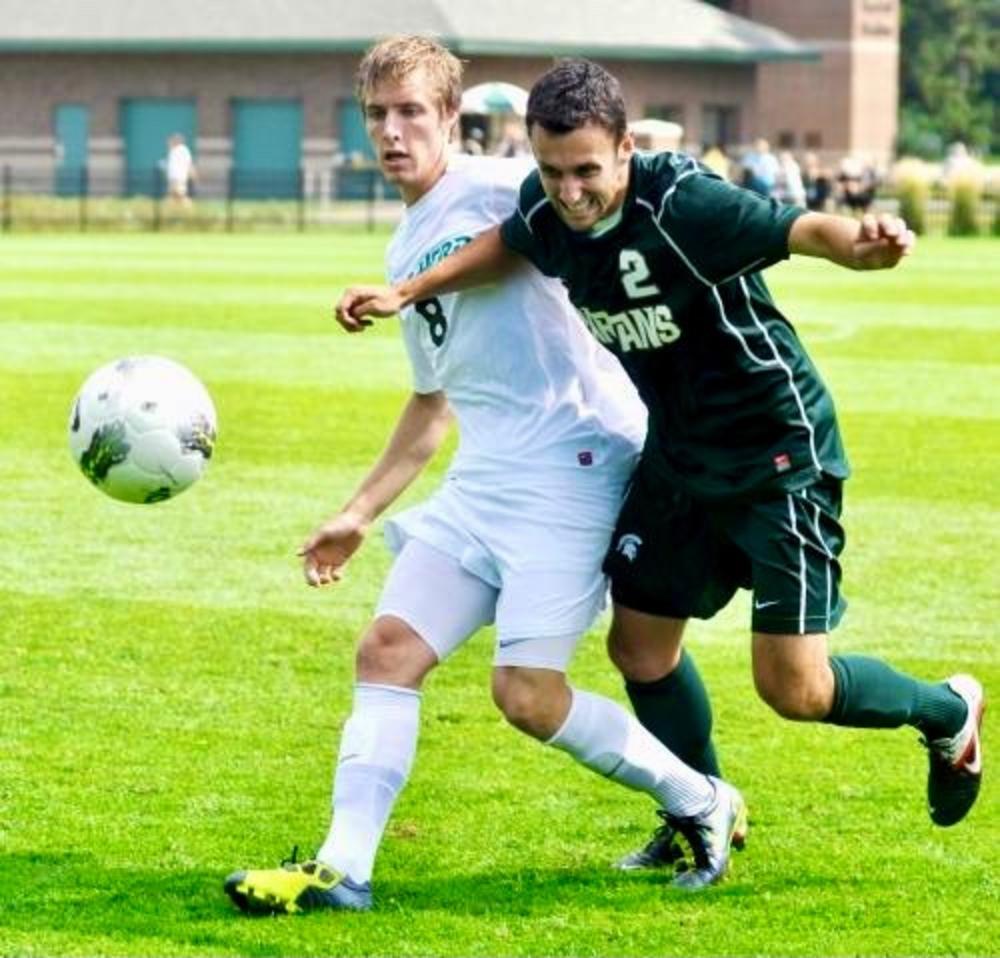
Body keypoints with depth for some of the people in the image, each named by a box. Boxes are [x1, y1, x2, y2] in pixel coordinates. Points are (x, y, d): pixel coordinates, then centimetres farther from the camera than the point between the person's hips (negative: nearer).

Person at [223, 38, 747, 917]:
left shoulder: (495, 188, -6)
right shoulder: (406, 253, 20)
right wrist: (360, 514, 29)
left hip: (572, 463, -8)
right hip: (482, 479, 8)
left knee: (528, 693, -12)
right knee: (388, 650, -2)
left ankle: (703, 806, 7)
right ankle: (342, 869, -3)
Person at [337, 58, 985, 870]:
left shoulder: (682, 204, -28)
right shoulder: (547, 211, -8)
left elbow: (804, 229, -39)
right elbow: (508, 245, 16)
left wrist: (864, 243, -61)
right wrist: (411, 290, 11)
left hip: (779, 456, -7)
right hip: (679, 458, 7)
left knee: (794, 689, -7)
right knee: (640, 646, 11)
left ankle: (948, 711, 22)